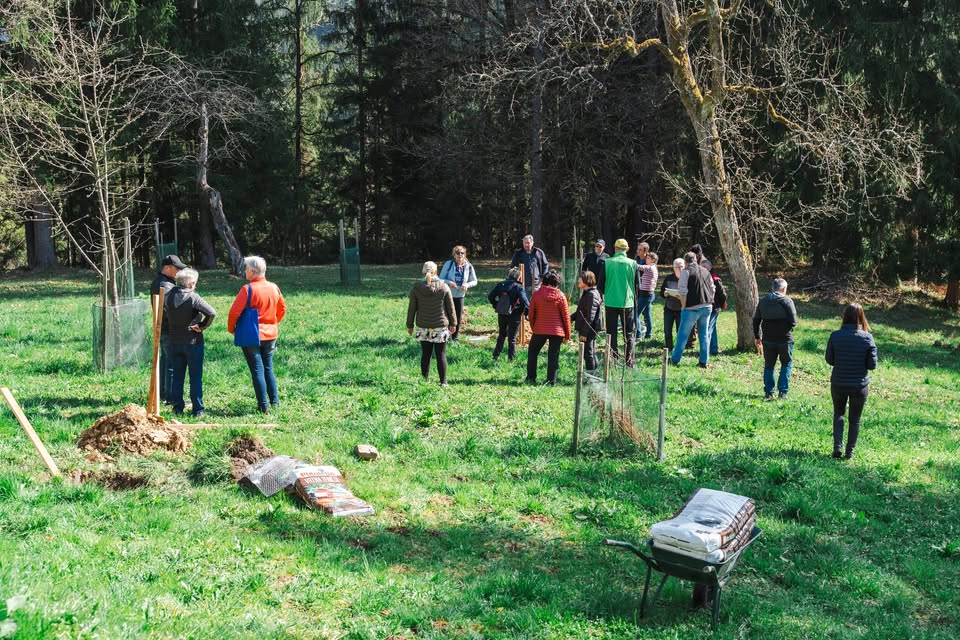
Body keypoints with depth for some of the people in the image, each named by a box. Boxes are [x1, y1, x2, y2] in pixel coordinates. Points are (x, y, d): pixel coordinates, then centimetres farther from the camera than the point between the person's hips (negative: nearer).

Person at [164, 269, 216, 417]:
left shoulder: (168, 296, 1)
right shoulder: (193, 298, -16)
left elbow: (162, 313, 15)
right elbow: (211, 313, -25)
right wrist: (202, 326, -12)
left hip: (174, 342, 5)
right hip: (193, 342, -5)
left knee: (177, 376, 12)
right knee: (195, 377, 3)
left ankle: (177, 408, 14)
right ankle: (198, 409, 5)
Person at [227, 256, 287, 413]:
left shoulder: (248, 289, -16)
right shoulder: (274, 288, 3)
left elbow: (234, 312, -18)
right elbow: (282, 308, 15)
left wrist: (231, 328, -2)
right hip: (270, 334, 5)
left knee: (257, 370, 0)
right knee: (268, 368, 17)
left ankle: (263, 406, 1)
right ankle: (275, 402, 19)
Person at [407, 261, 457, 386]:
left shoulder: (416, 288, -3)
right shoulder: (443, 287, -6)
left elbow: (411, 308, 2)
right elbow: (450, 307, -1)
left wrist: (410, 325, 12)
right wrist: (453, 323, 10)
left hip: (423, 327, 2)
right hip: (440, 326, -1)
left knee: (425, 354, 9)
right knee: (441, 355, 3)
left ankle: (425, 380, 13)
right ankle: (443, 381, 4)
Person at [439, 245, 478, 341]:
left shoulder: (468, 266, -4)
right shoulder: (448, 264, -11)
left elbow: (474, 281, 4)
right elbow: (441, 279, -7)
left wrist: (467, 285, -17)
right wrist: (449, 282, -27)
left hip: (460, 295, 3)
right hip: (448, 295, -3)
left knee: (459, 318, 9)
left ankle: (455, 338, 25)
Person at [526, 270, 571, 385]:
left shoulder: (536, 294, -2)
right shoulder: (561, 296, -4)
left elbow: (531, 314, 3)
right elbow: (566, 316, -1)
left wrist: (533, 328, 17)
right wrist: (567, 335, 7)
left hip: (539, 330, 0)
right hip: (557, 331, 0)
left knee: (532, 352, 17)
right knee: (553, 356, 6)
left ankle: (531, 378, 17)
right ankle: (551, 380, 4)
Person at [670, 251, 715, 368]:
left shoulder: (686, 271, -7)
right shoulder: (705, 271, 12)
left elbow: (683, 292, -12)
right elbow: (712, 289, 14)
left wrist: (684, 306, -3)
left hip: (692, 308, -5)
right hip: (707, 307, 5)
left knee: (683, 334, 5)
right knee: (704, 334, 11)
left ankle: (675, 359, 13)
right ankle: (704, 361, 12)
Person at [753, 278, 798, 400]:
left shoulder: (763, 301, 4)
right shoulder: (787, 301, -11)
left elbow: (756, 320, 8)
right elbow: (793, 322, -13)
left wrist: (757, 336, 17)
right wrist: (789, 326, 10)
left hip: (768, 340, 4)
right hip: (784, 339, -3)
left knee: (769, 366, 13)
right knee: (786, 364, 11)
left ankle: (768, 392, 12)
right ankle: (783, 392, 4)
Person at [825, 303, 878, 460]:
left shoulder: (835, 336, -12)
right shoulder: (867, 338, -13)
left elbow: (829, 360, -4)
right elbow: (872, 365, -9)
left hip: (838, 384, 1)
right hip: (860, 386, -1)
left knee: (839, 413, 23)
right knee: (855, 419, 16)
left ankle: (837, 446, 9)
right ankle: (849, 452, 22)